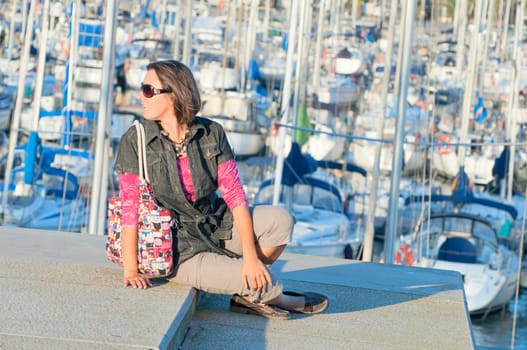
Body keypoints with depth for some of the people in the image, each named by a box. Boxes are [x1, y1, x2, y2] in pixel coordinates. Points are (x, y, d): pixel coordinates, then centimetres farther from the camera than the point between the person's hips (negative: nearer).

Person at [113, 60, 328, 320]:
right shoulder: (135, 141, -14)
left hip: (216, 227, 4)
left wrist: (251, 256, -16)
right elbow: (130, 208, -13)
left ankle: (247, 295, 2)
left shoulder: (211, 133, -7)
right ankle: (276, 297, 17)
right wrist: (131, 270, -16)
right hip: (177, 248, -4)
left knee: (279, 220, -19)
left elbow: (235, 194, -9)